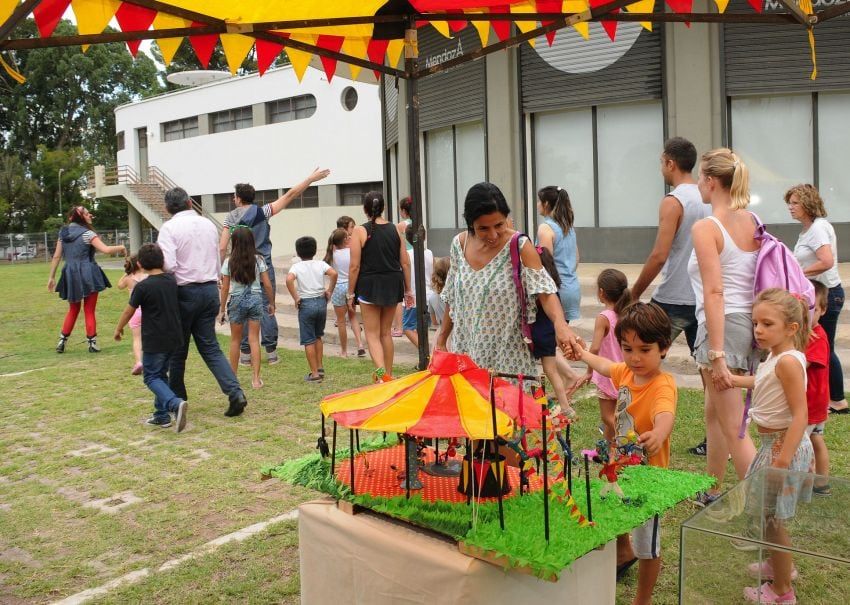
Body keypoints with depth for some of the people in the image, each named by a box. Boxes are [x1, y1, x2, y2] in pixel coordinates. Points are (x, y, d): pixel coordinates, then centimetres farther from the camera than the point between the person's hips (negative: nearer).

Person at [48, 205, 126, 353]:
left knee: (73, 310, 19)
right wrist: (121, 248, -1)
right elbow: (106, 250, -19)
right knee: (89, 311, 5)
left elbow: (56, 256, 9)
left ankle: (62, 341, 16)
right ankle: (92, 343, 7)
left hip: (70, 276, 5)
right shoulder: (87, 233, -10)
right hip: (88, 275, -5)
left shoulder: (63, 233, 8)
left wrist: (52, 277, 14)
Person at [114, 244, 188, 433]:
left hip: (154, 341, -6)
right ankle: (162, 415, 19)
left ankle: (176, 404, -23)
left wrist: (118, 329, 13)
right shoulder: (172, 280, 1)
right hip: (174, 339, 6)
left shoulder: (142, 287, -15)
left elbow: (129, 311, -4)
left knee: (152, 377, 2)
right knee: (161, 374, 19)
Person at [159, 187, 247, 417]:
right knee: (210, 347, 9)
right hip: (210, 289, 5)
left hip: (185, 292, -5)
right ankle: (235, 392, -7)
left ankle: (176, 399, 25)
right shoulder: (208, 224, 8)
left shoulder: (169, 228, -9)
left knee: (178, 349, 12)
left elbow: (168, 265, -19)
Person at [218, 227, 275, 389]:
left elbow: (225, 288, -4)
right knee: (254, 339, 4)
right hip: (256, 299, 1)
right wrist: (271, 303, 10)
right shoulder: (258, 260, -4)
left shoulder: (229, 262, -6)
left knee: (235, 340, 14)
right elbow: (267, 285, -3)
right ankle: (256, 378, 1)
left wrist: (221, 310, 4)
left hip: (236, 301, -1)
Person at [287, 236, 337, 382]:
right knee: (318, 336, 21)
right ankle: (320, 368, 20)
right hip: (321, 301, 3)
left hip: (306, 304, -3)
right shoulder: (321, 264, 2)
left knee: (308, 340, 4)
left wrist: (295, 298, -14)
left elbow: (289, 279, -22)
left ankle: (315, 373, 4)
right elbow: (333, 273, -14)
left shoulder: (296, 267, -4)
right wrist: (329, 291, -4)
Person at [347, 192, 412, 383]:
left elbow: (355, 266, -11)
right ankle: (388, 375, 24)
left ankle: (382, 373, -18)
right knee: (386, 332, 17)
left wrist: (351, 293, -2)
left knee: (372, 334, 2)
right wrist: (408, 290, 13)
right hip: (392, 284, 4)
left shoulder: (360, 231, -8)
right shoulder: (395, 229, 3)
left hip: (370, 285, -4)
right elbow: (405, 263, 4)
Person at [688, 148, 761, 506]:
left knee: (734, 428, -1)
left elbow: (714, 292, -19)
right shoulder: (753, 222, 9)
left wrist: (716, 355, -21)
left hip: (723, 325, -9)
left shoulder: (706, 228, -13)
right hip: (751, 323, 9)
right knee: (714, 412, 24)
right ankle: (712, 492, 38)